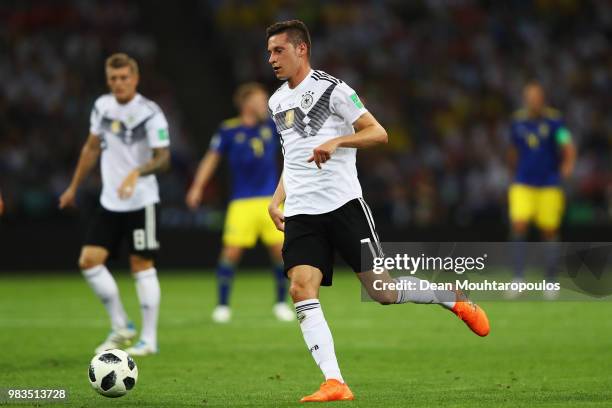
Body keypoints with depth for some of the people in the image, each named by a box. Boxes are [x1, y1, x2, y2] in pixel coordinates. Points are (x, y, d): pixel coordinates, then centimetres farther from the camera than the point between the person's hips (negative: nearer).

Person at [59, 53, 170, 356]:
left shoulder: (149, 113, -13)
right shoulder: (102, 106, 6)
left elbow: (163, 158, -18)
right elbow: (92, 147, 19)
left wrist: (137, 173, -37)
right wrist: (74, 187, 24)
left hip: (141, 201, -6)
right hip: (110, 202, 6)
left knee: (141, 265, -3)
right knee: (89, 260, -3)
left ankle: (149, 339, 5)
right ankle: (121, 327, 9)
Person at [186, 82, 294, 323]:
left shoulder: (271, 126, 7)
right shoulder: (229, 130, -1)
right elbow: (211, 159, 5)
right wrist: (197, 187, -2)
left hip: (271, 201, 3)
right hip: (242, 203, -3)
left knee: (280, 252, -2)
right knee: (231, 252, -9)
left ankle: (281, 303, 15)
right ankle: (222, 305, 5)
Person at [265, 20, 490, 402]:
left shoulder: (330, 88, -5)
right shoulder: (277, 102, 17)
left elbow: (378, 133, -9)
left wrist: (337, 141, -24)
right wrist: (276, 200, 18)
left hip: (343, 203, -6)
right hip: (301, 213, 6)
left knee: (383, 290, -5)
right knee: (301, 289, -16)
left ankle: (454, 298, 23)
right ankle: (334, 384, -18)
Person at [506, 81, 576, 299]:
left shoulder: (554, 120, -7)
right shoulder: (518, 120, 4)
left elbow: (568, 146, -17)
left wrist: (568, 165, -34)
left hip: (550, 185, -2)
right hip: (523, 184, 2)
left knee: (549, 232, 4)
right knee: (519, 227, -14)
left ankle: (551, 282, 17)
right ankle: (518, 279, -7)